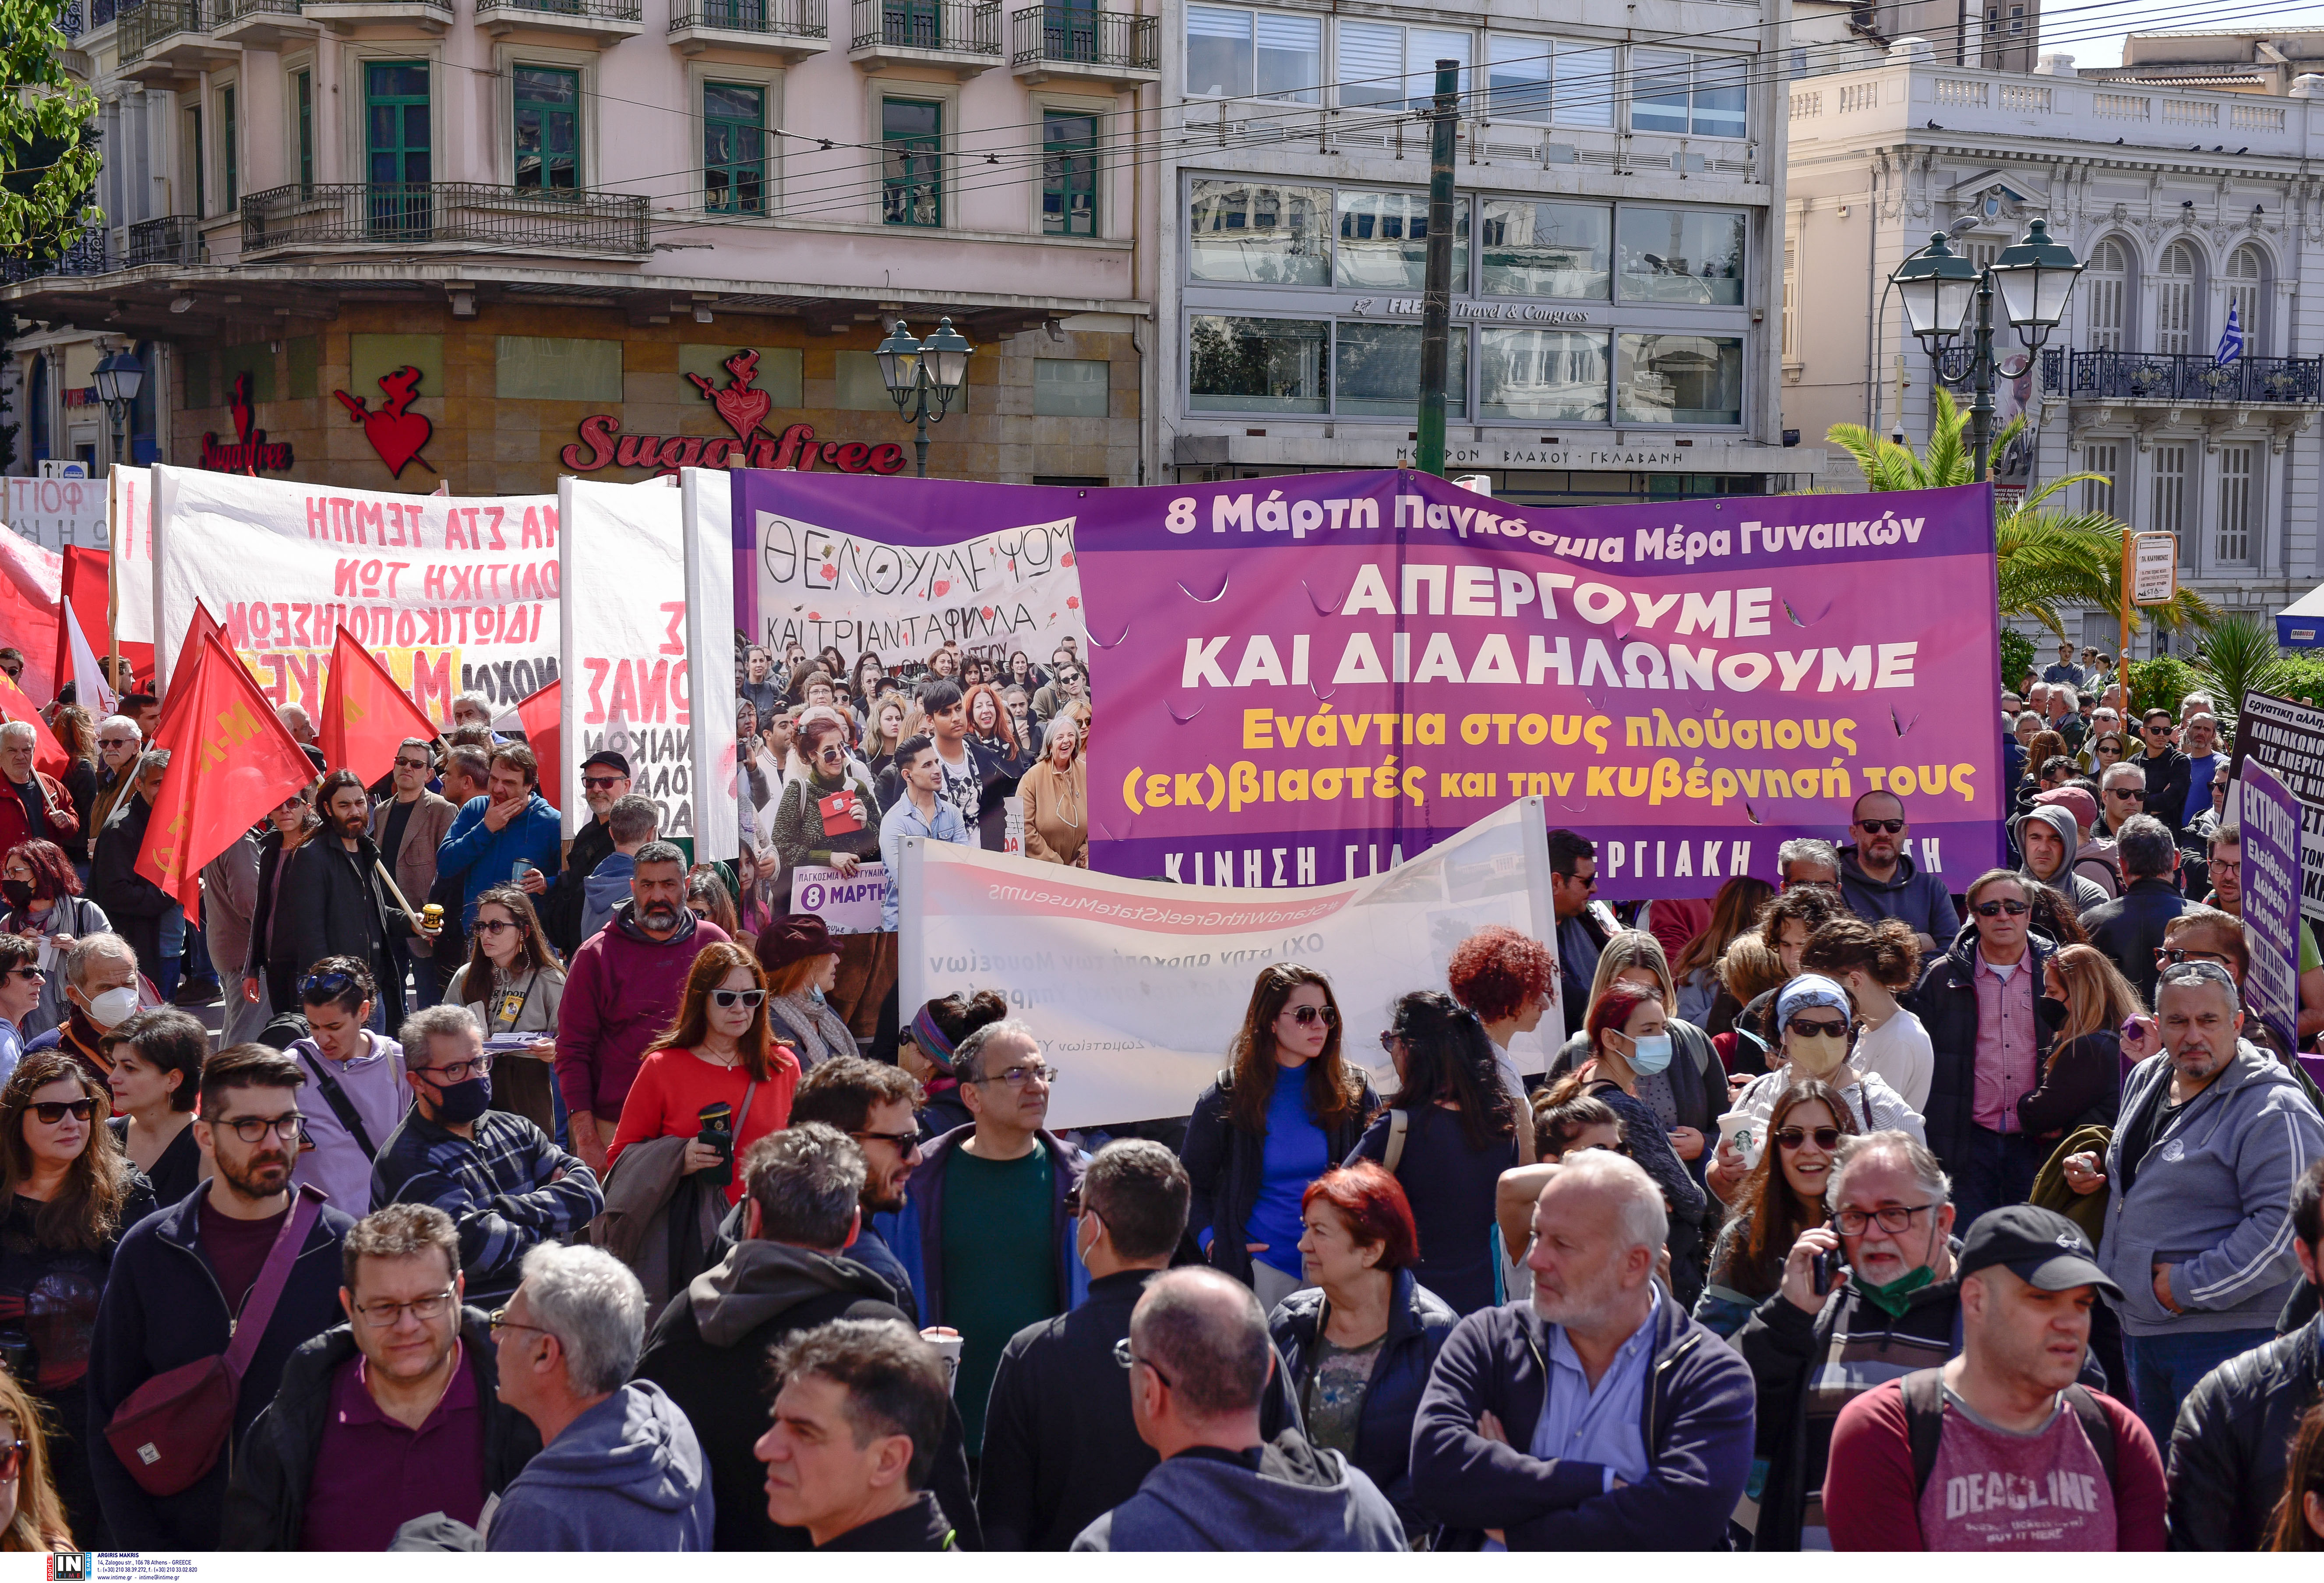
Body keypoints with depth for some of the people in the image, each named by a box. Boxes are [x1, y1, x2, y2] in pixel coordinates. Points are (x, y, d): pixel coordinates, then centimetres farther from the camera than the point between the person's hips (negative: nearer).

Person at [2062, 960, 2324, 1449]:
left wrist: (2191, 1286, -21)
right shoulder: (2145, 1079, 11)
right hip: (2140, 1330, 9)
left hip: (2226, 1332, -9)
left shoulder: (2273, 1111, -16)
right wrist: (2097, 1175, 8)